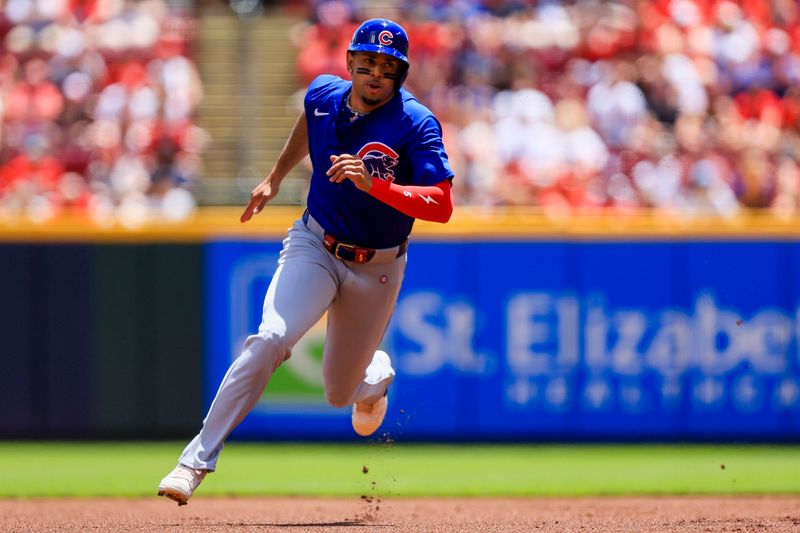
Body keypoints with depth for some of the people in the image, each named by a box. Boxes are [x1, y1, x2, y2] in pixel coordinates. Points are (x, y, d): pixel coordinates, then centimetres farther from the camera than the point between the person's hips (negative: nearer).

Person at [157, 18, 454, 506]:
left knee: (340, 392, 10)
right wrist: (275, 178, 28)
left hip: (377, 268, -1)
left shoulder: (416, 125, -20)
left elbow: (442, 206, -29)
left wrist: (374, 185, -41)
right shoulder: (324, 95, -7)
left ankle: (377, 374, 50)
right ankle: (198, 460, -24)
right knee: (271, 338, -26)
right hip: (314, 247, 1)